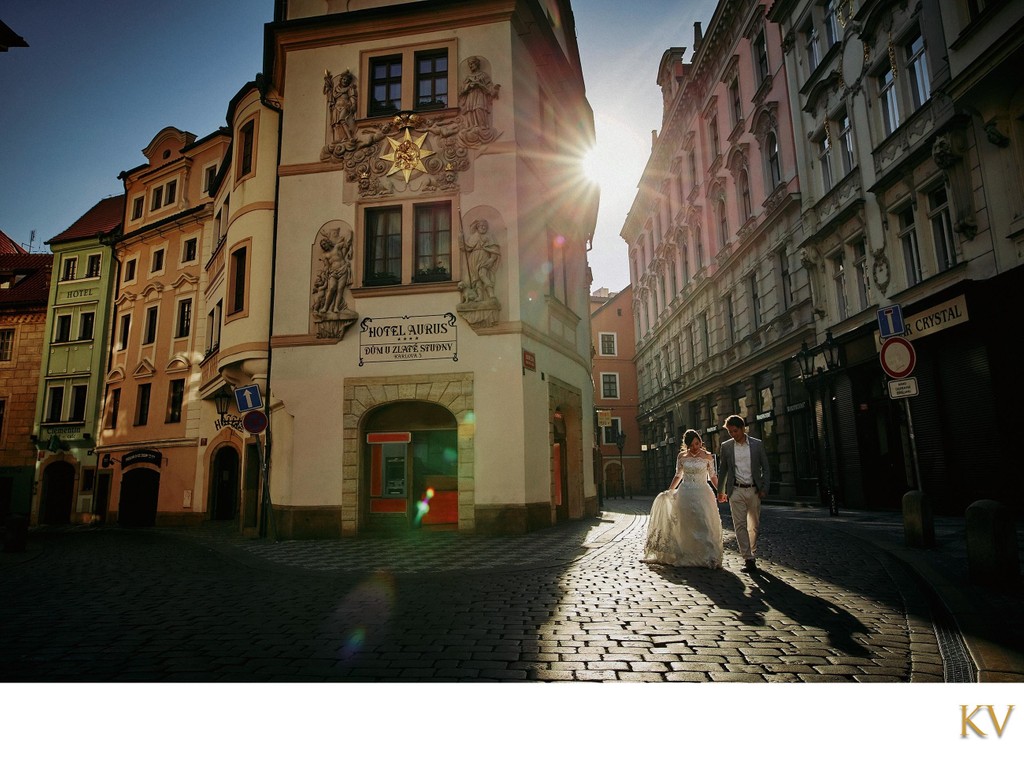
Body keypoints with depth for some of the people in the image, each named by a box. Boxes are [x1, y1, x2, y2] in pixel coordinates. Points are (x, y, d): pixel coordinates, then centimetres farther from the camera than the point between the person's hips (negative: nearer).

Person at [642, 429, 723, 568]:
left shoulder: (707, 456, 2)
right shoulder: (682, 456, 5)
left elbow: (712, 477, 7)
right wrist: (669, 491, 9)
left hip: (702, 494, -1)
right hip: (685, 494, 1)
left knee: (705, 525, -8)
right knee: (686, 526, 4)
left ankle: (708, 557, -2)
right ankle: (687, 557, 12)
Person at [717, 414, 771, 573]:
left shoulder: (757, 444, 2)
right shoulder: (726, 446, 4)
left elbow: (766, 468, 5)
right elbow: (723, 470, 11)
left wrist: (764, 488, -4)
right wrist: (720, 490, 13)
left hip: (754, 490, 0)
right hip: (736, 491, 0)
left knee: (754, 525, 9)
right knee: (740, 525, -7)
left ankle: (752, 553, 26)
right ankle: (748, 559, -6)